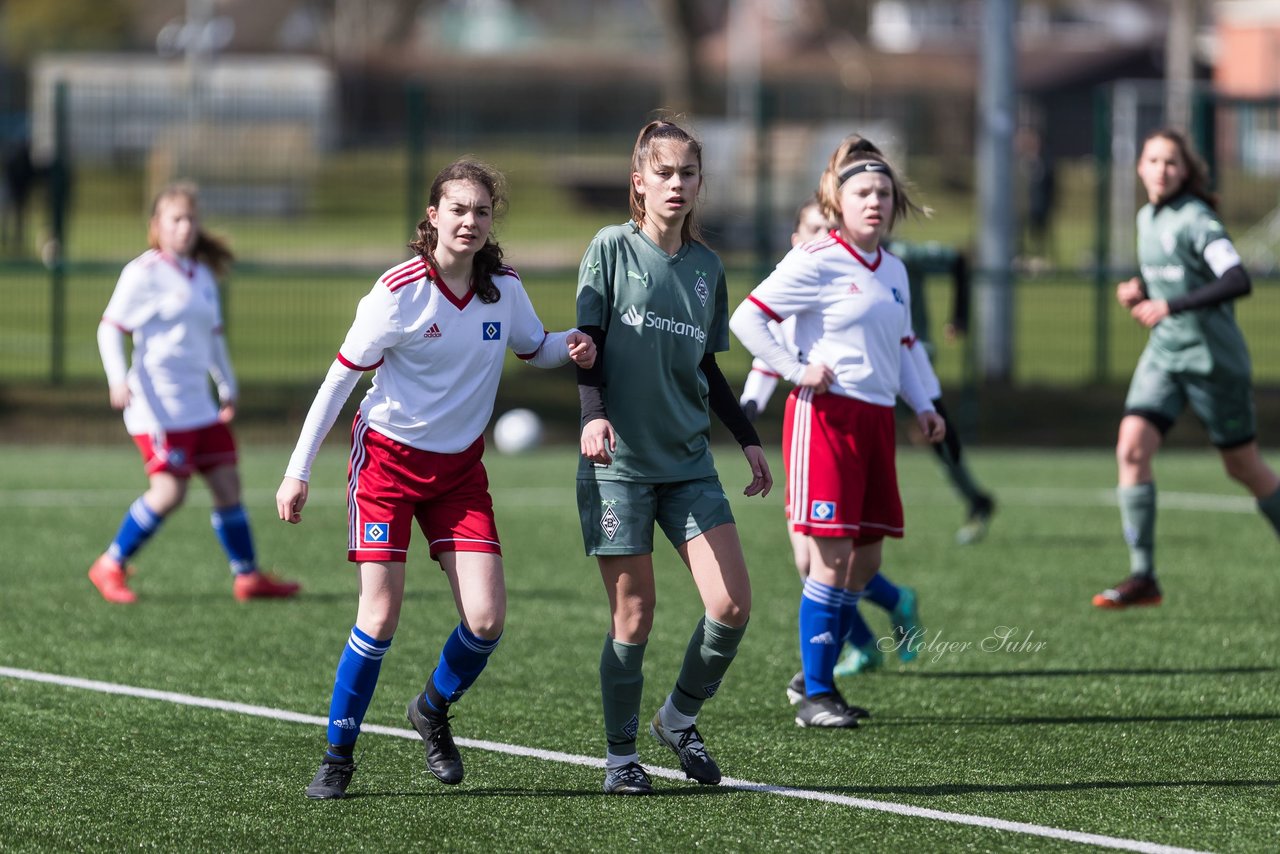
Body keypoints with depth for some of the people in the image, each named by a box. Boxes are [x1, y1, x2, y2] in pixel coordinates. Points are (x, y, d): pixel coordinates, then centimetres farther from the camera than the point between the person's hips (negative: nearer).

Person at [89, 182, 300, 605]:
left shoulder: (203, 276, 15)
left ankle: (247, 575, 15)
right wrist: (117, 379, -24)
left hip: (199, 405, 8)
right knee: (169, 491, -14)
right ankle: (110, 567, 1)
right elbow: (110, 327, -10)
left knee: (227, 482, 5)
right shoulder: (145, 273, -7)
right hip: (158, 406, -8)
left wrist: (227, 387, 29)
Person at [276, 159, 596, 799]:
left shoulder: (504, 288, -4)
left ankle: (433, 709, 22)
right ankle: (338, 757, 5)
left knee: (487, 618, -8)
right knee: (380, 615, -11)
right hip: (388, 456, -4)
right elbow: (340, 378, -9)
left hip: (459, 465, 4)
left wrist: (571, 344, -9)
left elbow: (534, 349, 16)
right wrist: (297, 471, -10)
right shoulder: (400, 292, -16)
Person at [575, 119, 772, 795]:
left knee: (732, 605, -7)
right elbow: (585, 345, -4)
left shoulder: (706, 267, 11)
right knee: (633, 616, -4)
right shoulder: (611, 249, -2)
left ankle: (679, 718, 16)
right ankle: (621, 756, 11)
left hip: (689, 461, 4)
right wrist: (593, 413, -20)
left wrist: (748, 440, 18)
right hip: (619, 462, -4)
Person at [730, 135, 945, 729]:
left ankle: (819, 678, 18)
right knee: (832, 556, -10)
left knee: (866, 557, 7)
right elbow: (746, 320, -11)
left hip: (876, 415, 8)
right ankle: (814, 696, -5)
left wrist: (922, 407, 14)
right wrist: (795, 370, -14)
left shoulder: (893, 271, 14)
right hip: (825, 414, -8)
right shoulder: (817, 262, -9)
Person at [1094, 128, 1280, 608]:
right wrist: (1139, 290, 3)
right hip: (1164, 355, 6)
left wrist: (1169, 306, -30)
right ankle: (1142, 577, -12)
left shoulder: (1196, 220, -15)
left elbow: (1238, 282, -27)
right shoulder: (1147, 218, 9)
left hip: (1214, 358, -6)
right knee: (1132, 448, -12)